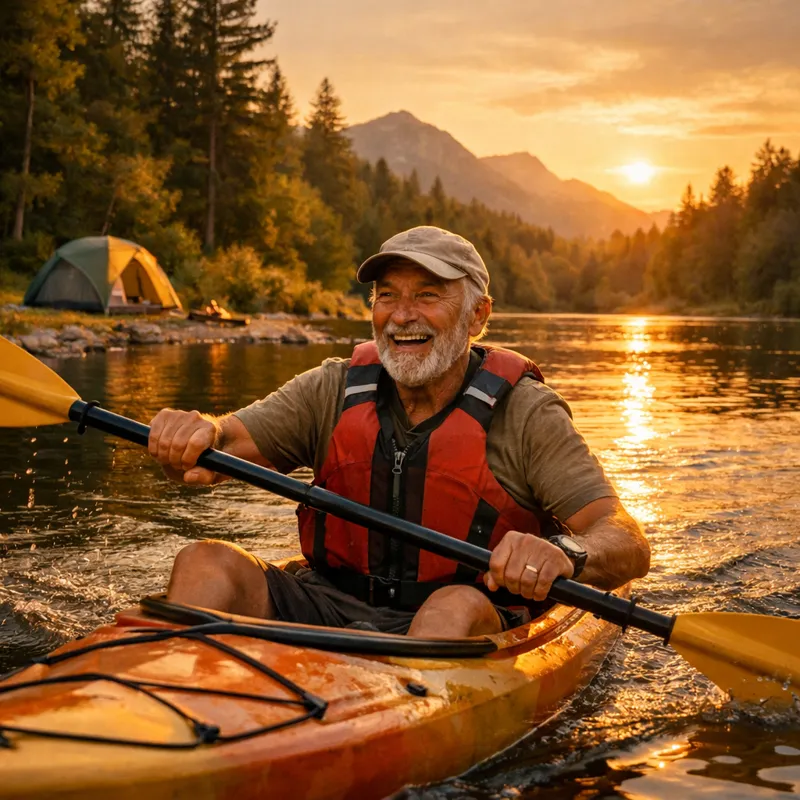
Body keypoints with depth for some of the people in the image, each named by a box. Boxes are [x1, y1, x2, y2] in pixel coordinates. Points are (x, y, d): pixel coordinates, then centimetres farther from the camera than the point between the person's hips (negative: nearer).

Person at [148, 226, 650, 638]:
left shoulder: (523, 413, -5)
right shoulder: (335, 390, 5)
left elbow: (628, 546, -13)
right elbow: (227, 444, -4)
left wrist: (563, 552, -37)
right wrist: (196, 431, -29)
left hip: (463, 627, -3)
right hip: (331, 610, 3)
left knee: (457, 607, -36)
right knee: (206, 563, -17)